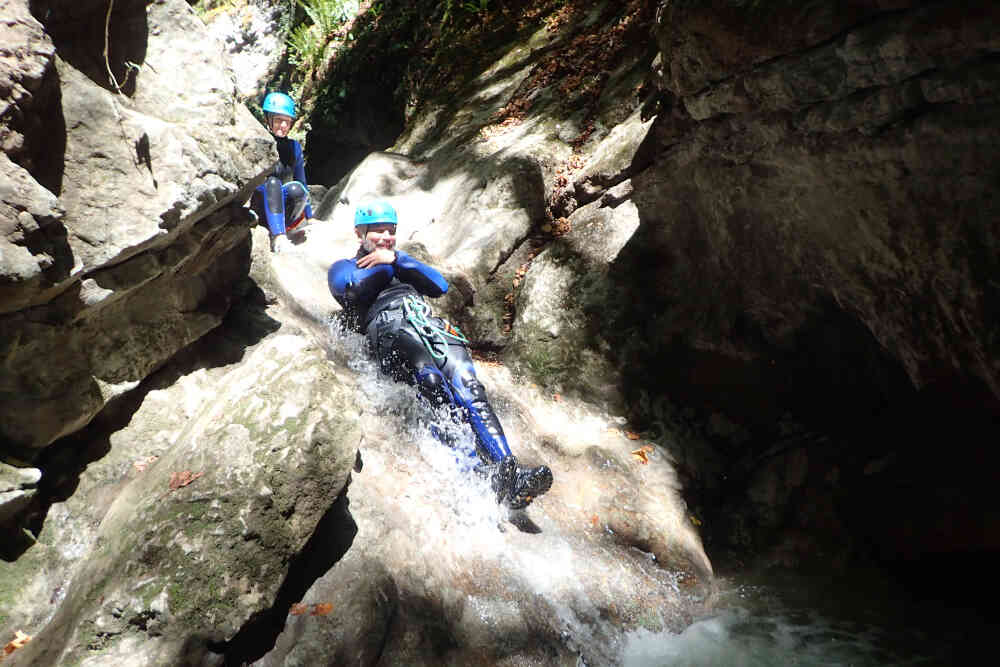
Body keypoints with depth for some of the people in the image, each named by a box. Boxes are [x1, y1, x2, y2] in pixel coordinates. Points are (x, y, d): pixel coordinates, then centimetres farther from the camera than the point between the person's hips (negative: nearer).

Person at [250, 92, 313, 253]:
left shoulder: (293, 147, 8)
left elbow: (303, 184, 14)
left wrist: (310, 218, 14)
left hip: (283, 210, 3)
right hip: (261, 213, -3)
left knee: (296, 188, -28)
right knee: (272, 183, -32)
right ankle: (279, 236, -44)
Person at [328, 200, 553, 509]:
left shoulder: (402, 262, 42)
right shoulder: (343, 267, 32)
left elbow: (440, 286, 19)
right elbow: (352, 288, 3)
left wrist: (397, 259, 12)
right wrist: (391, 267, 17)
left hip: (430, 324, 4)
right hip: (389, 328, -4)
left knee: (467, 385, -25)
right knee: (431, 381, -35)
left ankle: (510, 475, -38)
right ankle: (475, 471, -50)